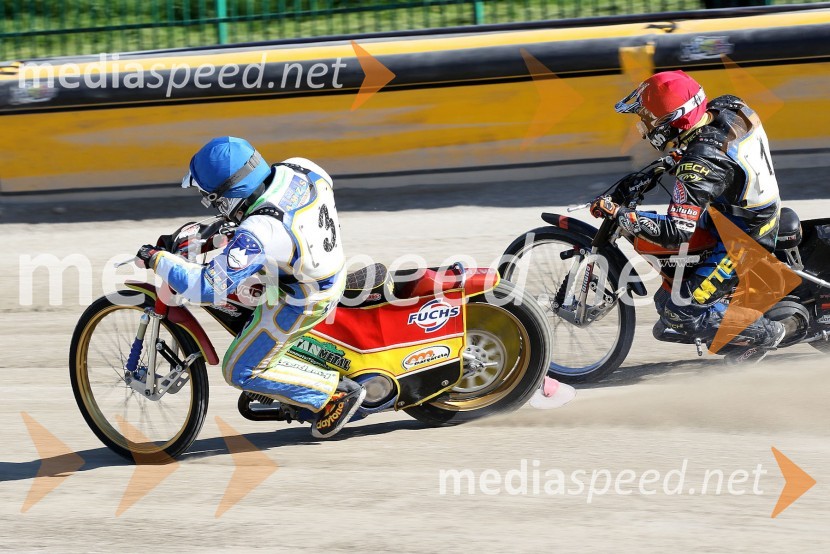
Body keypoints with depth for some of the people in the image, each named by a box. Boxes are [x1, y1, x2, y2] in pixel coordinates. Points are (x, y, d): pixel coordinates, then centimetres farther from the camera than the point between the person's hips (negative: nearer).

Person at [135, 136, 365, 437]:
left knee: (241, 372, 5)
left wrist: (158, 260, -20)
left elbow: (209, 287, -34)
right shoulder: (295, 169, -15)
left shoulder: (258, 233, -36)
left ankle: (339, 392, 8)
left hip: (298, 304, -8)